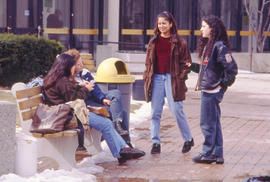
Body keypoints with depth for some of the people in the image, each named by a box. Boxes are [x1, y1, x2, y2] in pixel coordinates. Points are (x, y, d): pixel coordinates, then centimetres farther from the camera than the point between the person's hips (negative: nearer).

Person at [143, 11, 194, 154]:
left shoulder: (179, 41, 1)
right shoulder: (154, 41, 13)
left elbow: (186, 61, 2)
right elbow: (148, 61, 17)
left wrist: (181, 77, -7)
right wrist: (147, 77, 7)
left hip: (172, 78, -4)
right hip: (157, 78, 4)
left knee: (177, 110, -5)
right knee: (155, 112, 1)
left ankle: (188, 139, 13)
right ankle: (155, 142, 7)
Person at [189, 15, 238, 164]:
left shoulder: (220, 46, -15)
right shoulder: (208, 45, 15)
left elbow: (231, 68, -18)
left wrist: (223, 84, -13)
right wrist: (192, 66, 17)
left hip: (212, 90, -10)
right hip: (207, 90, 10)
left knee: (207, 123, -2)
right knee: (214, 122, 12)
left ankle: (208, 153, 7)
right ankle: (217, 155, 18)